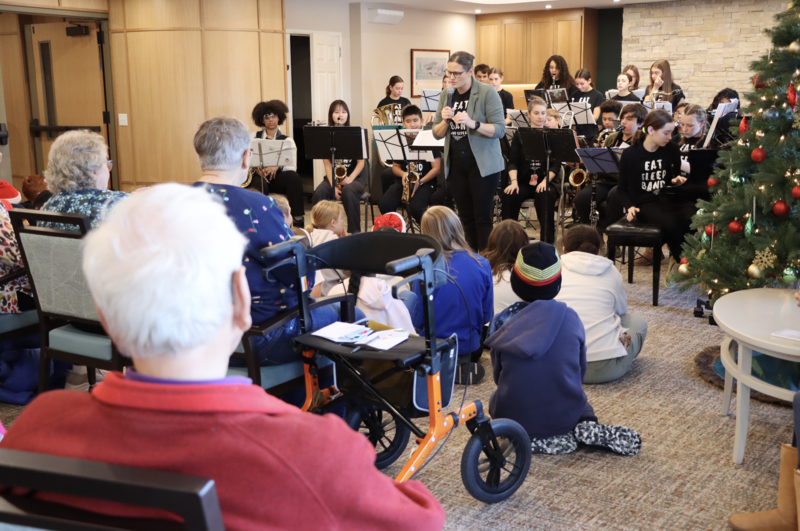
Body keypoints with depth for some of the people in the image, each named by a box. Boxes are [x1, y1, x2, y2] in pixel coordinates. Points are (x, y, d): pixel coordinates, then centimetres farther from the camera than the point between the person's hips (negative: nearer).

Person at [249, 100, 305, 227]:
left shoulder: (287, 141, 13)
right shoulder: (254, 137, 15)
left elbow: (292, 167, -2)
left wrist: (278, 166, -22)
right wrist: (257, 168, -18)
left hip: (278, 178, 1)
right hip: (258, 176, -1)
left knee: (293, 177, -32)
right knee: (260, 185, -37)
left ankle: (298, 222, -33)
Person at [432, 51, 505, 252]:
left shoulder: (487, 93, -8)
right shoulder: (447, 96, 8)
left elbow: (500, 130, -14)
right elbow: (437, 134, 9)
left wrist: (472, 123, -29)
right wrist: (445, 120, -12)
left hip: (483, 165, -5)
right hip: (455, 165, 5)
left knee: (482, 218, -3)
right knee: (466, 218, 11)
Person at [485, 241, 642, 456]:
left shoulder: (502, 322, -8)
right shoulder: (570, 317, -6)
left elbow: (499, 375, 4)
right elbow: (580, 373, 6)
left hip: (515, 417, -1)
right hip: (565, 415, 2)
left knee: (497, 400, 33)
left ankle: (533, 440, 5)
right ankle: (586, 428, 2)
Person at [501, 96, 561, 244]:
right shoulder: (520, 135, 9)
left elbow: (556, 164, -1)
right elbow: (513, 161, 1)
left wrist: (545, 180, -19)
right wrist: (514, 181, -17)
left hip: (546, 181, -1)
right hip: (524, 181, 1)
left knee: (545, 196, -35)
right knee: (509, 196, -30)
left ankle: (547, 241, -25)